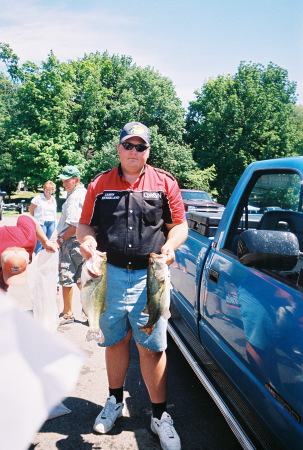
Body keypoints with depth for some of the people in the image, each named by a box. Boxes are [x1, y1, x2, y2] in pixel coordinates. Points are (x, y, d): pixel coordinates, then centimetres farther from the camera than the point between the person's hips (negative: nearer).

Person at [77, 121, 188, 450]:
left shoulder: (165, 183, 5)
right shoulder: (99, 185, 8)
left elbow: (179, 225, 6)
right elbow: (85, 225, 12)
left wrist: (169, 245, -13)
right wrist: (87, 240, -10)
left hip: (150, 277, -1)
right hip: (110, 275, 2)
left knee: (152, 347, 3)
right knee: (115, 341, 16)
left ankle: (159, 415, 23)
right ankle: (115, 401, 39)